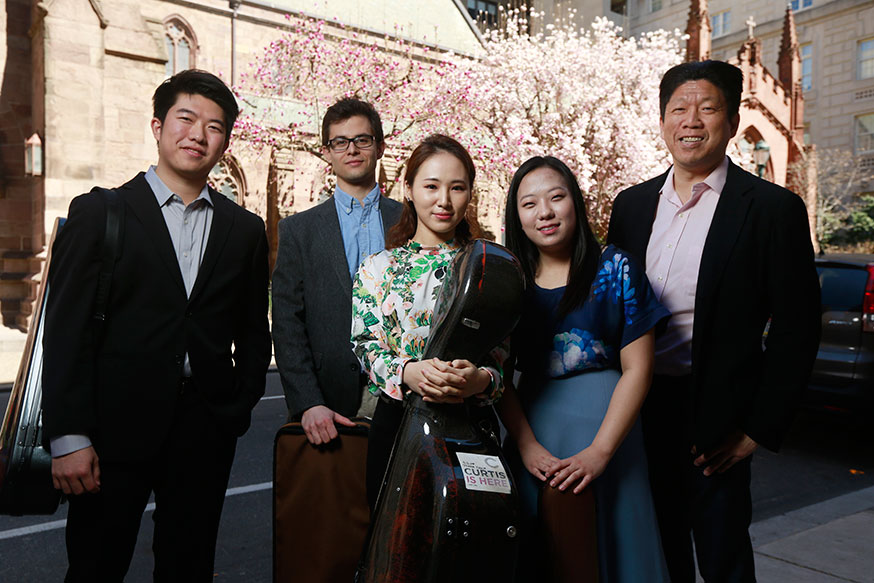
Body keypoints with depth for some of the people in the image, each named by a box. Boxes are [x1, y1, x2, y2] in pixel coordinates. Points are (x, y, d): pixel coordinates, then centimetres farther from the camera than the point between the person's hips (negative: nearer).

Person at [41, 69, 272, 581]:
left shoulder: (245, 228, 8)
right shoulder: (98, 212, -1)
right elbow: (67, 329, -5)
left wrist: (240, 408, 5)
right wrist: (68, 437, -10)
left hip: (207, 431, 3)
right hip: (116, 426, -2)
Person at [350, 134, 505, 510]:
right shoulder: (377, 268, 6)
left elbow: (506, 357, 1)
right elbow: (366, 349, -1)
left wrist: (479, 380, -21)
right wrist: (409, 372, -22)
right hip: (397, 425, 0)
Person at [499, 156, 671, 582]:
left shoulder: (615, 269, -3)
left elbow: (637, 369, -6)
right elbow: (500, 376, 2)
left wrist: (599, 452, -14)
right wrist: (527, 446, -11)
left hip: (604, 429, -2)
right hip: (531, 432, 3)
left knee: (609, 545, 6)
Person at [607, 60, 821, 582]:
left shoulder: (773, 208, -7)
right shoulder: (632, 204, 6)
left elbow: (796, 329, -7)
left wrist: (759, 428, -10)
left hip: (714, 419, -4)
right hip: (638, 412, 4)